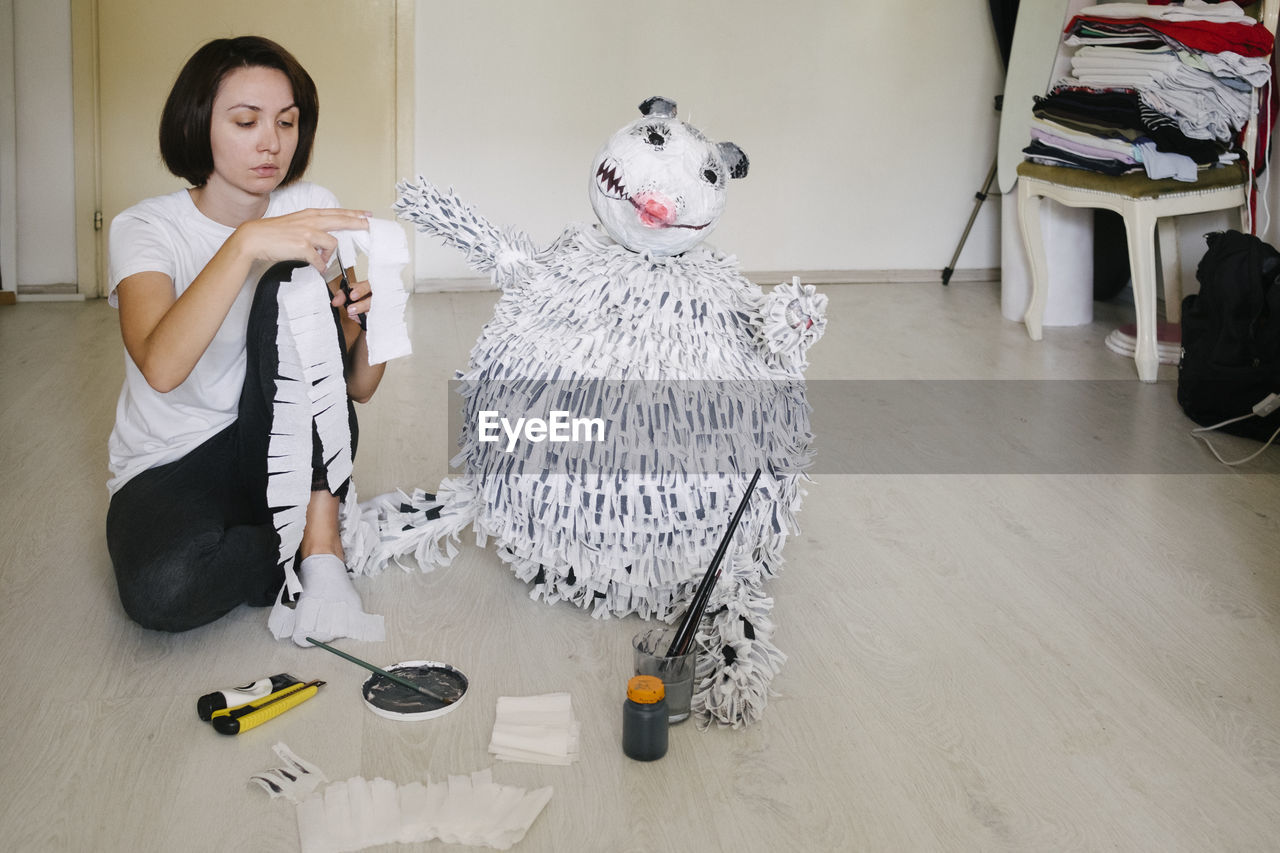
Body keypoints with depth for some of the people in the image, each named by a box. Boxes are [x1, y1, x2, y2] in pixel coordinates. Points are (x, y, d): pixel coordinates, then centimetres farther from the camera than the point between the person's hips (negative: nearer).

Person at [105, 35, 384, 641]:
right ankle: (334, 544, -10)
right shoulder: (145, 228, -10)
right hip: (171, 465, -3)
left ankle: (321, 535, -23)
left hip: (284, 454, 3)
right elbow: (161, 368, -32)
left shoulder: (310, 210, 1)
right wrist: (247, 244, -41)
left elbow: (357, 387, -3)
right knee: (161, 588, -37)